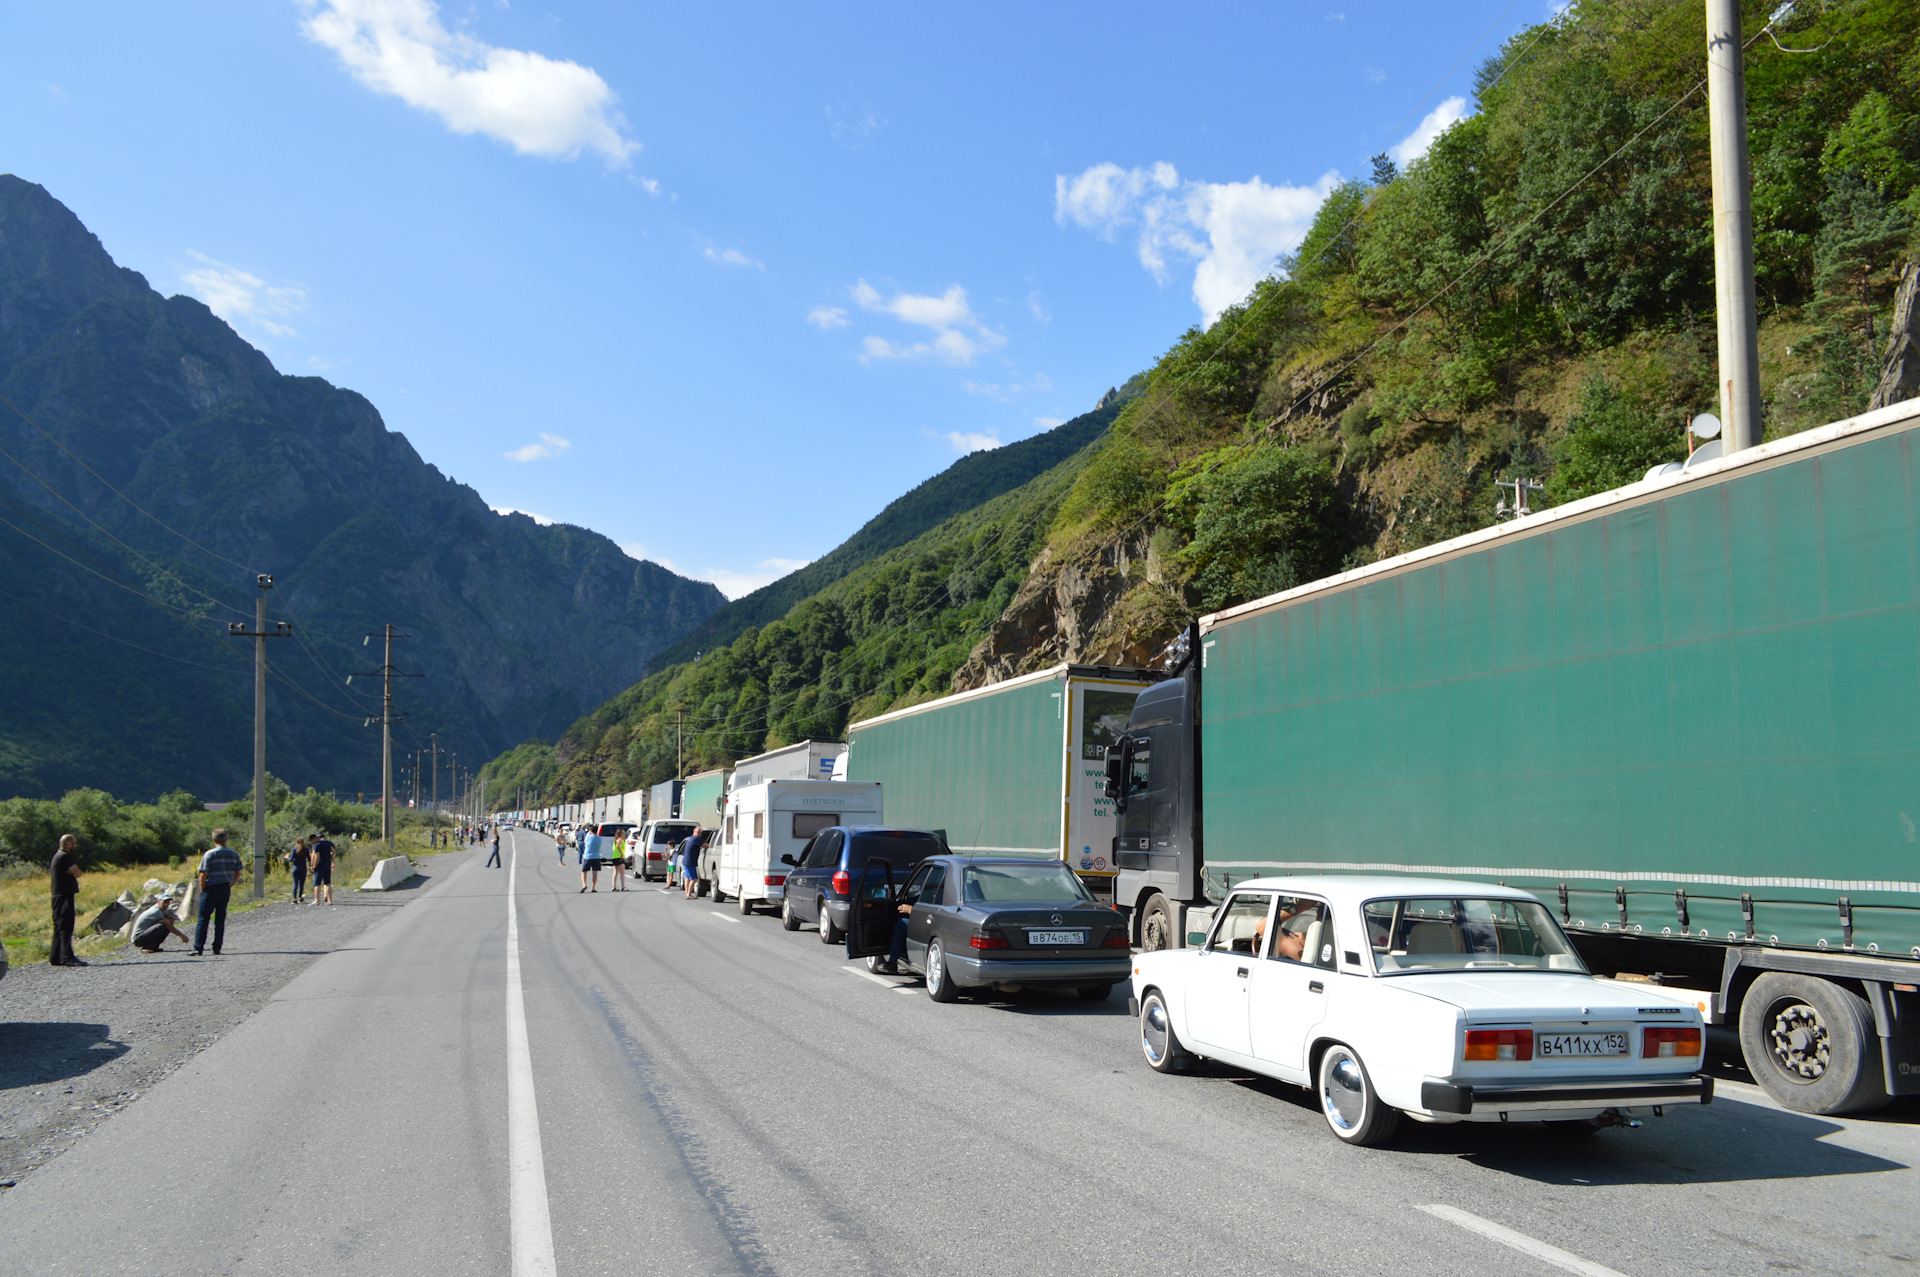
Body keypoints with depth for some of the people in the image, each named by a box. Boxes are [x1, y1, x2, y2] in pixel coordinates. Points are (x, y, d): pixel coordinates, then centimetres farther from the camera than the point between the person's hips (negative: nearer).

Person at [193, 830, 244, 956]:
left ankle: (198, 948, -3)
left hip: (211, 889, -4)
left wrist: (202, 890, -1)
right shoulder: (234, 854, 5)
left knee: (203, 919, 0)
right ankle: (217, 948, 7)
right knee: (220, 920, 9)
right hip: (225, 889, 4)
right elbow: (238, 874, 8)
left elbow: (203, 875, -12)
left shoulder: (210, 854, -9)